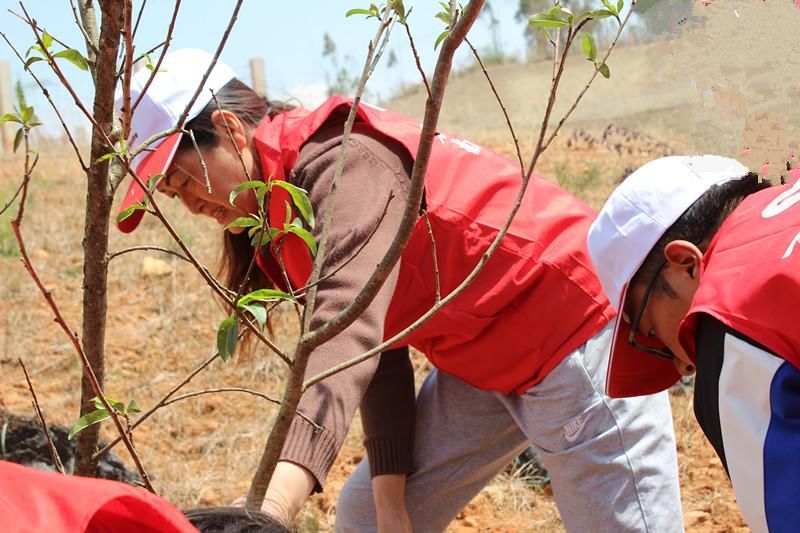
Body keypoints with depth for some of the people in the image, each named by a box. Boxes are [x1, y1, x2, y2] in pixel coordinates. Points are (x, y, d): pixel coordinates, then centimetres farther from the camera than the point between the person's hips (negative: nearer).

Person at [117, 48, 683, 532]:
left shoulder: (340, 160, -23)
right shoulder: (282, 203, 7)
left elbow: (349, 330, -39)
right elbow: (376, 347, 7)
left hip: (574, 334, -10)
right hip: (484, 361, 10)